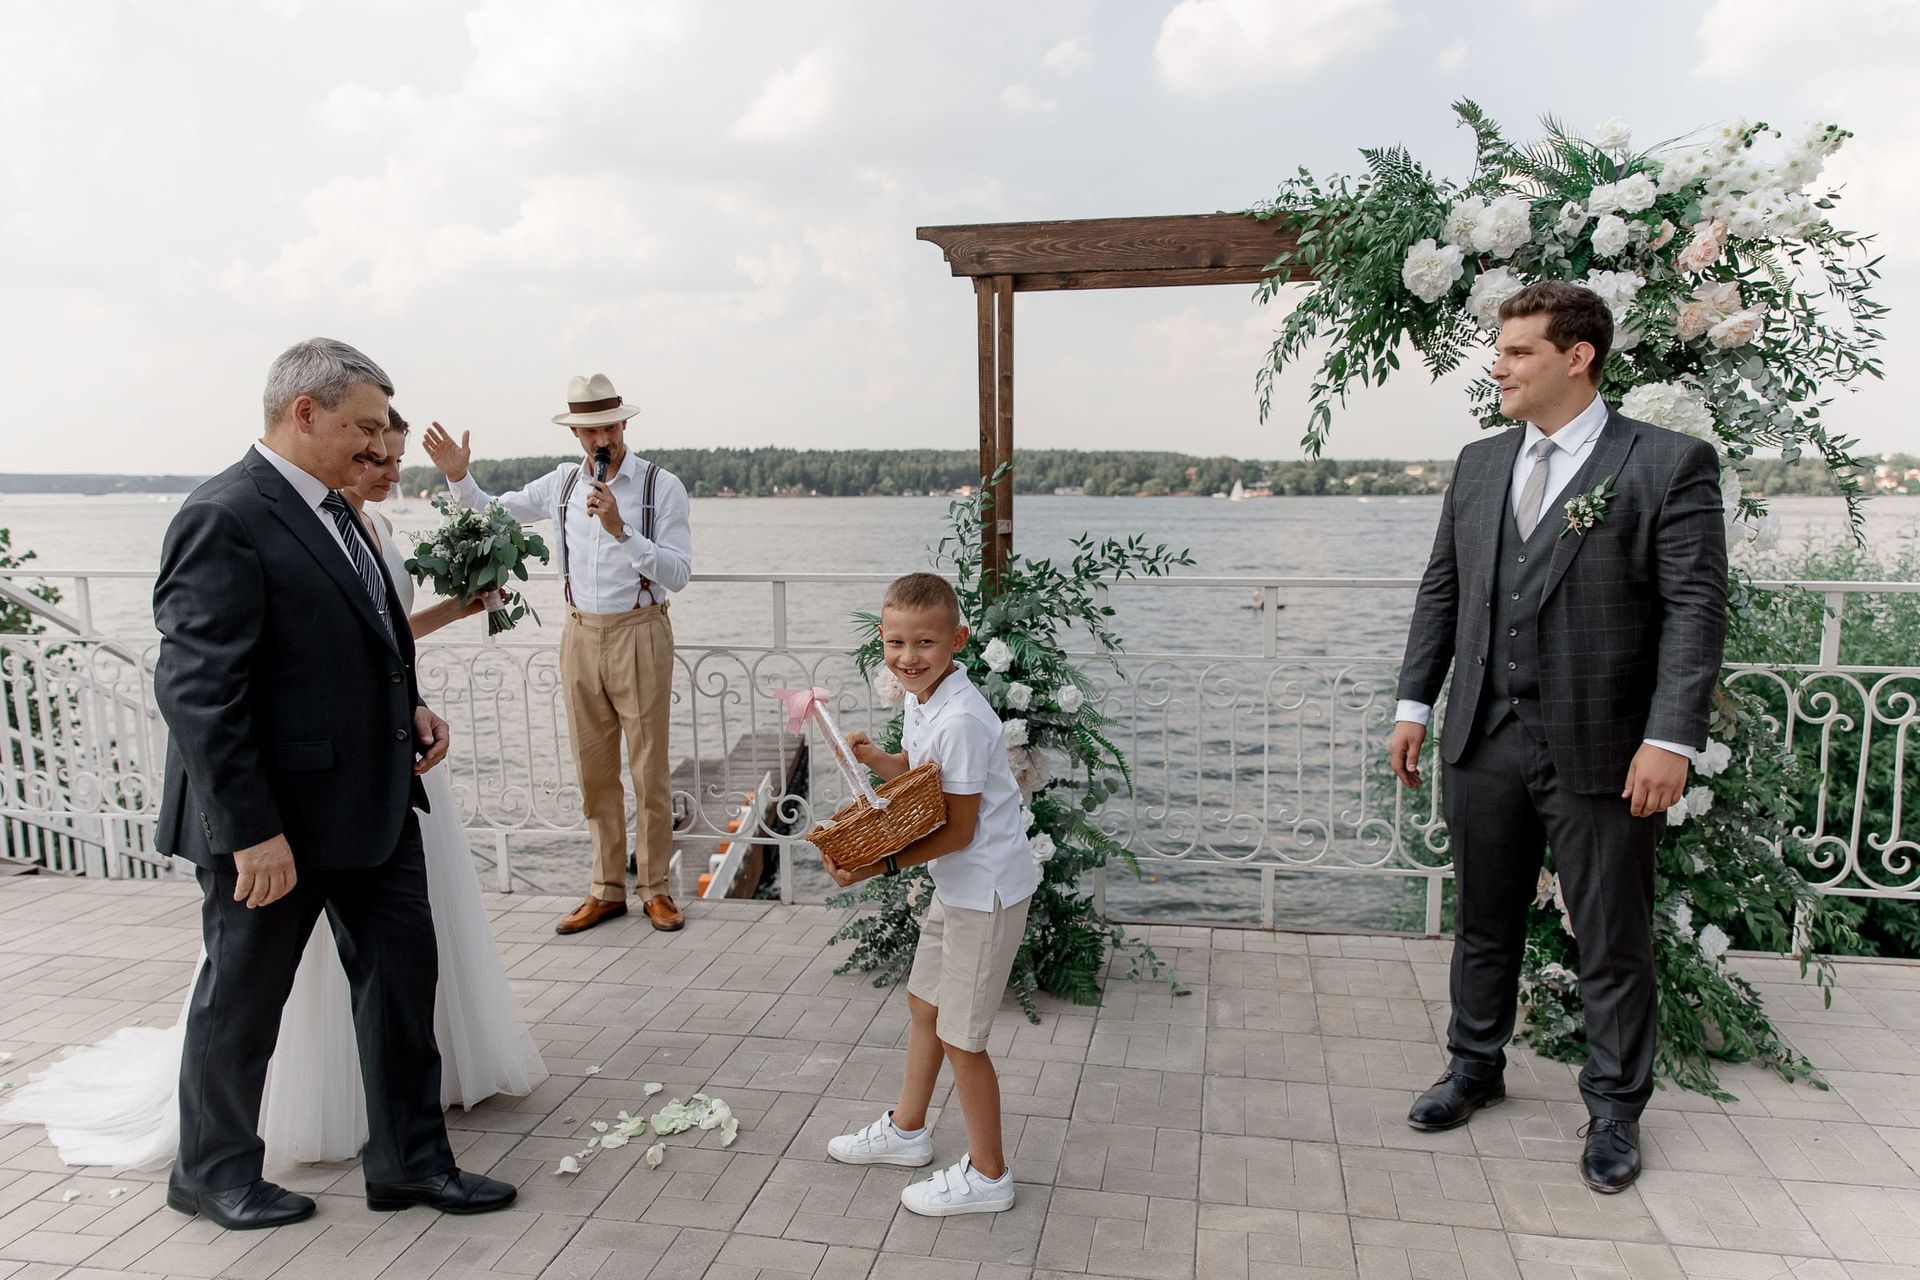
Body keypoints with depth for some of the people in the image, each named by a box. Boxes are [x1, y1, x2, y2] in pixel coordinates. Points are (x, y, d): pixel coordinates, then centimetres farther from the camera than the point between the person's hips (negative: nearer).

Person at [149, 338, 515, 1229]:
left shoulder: (334, 512, 9)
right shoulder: (224, 519, -19)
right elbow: (196, 692, -23)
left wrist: (407, 706, 4)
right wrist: (252, 832, -24)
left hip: (372, 802, 9)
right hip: (276, 820, -8)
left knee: (403, 973, 13)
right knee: (242, 999, 12)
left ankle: (408, 1163, 28)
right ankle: (212, 1173, 36)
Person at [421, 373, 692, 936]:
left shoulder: (662, 486, -7)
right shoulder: (562, 484, 6)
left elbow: (677, 574, -14)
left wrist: (619, 528, -23)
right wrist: (459, 477, 0)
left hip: (639, 634, -4)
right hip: (581, 634, 4)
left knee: (650, 769, 2)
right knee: (593, 770, 10)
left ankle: (655, 889, 16)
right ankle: (607, 890, 22)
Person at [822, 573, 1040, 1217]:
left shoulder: (960, 721, -27)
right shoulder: (921, 700, 2)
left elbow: (958, 830, -23)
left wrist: (880, 865, -25)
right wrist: (876, 758, -3)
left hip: (985, 890, -10)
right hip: (955, 884, 10)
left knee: (959, 1037, 4)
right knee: (923, 1003, 23)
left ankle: (987, 1175, 23)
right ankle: (907, 1129, 45)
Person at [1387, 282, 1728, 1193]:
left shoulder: (1669, 464, -6)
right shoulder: (1479, 464, 10)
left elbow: (1696, 607, -10)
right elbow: (1442, 590, 13)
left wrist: (1672, 738, -18)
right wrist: (1415, 703, 8)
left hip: (1602, 750, -4)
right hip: (1486, 740, 5)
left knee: (1612, 942, 10)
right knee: (1484, 921, 18)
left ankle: (1615, 1107, 29)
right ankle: (1475, 1066, 37)